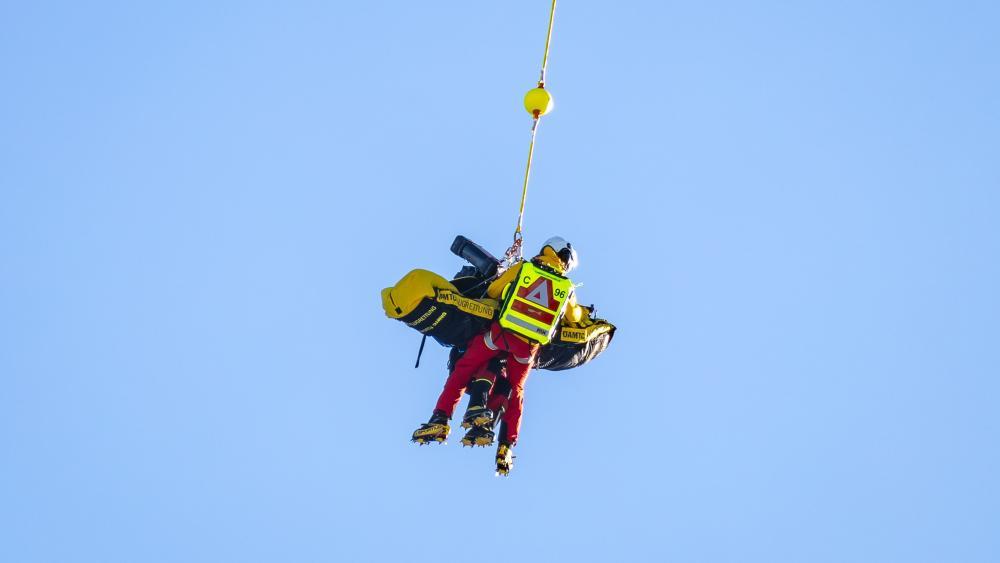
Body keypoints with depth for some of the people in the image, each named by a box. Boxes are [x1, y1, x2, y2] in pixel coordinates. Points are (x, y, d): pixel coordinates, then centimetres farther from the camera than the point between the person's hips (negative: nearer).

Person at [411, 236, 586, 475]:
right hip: (529, 345, 2)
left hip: (501, 331, -2)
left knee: (463, 370, 10)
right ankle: (507, 447, 11)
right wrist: (583, 311, 53)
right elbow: (574, 316, 29)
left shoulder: (522, 267, 5)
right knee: (515, 390, 19)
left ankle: (440, 420, -1)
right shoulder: (567, 287, 11)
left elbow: (492, 291, 14)